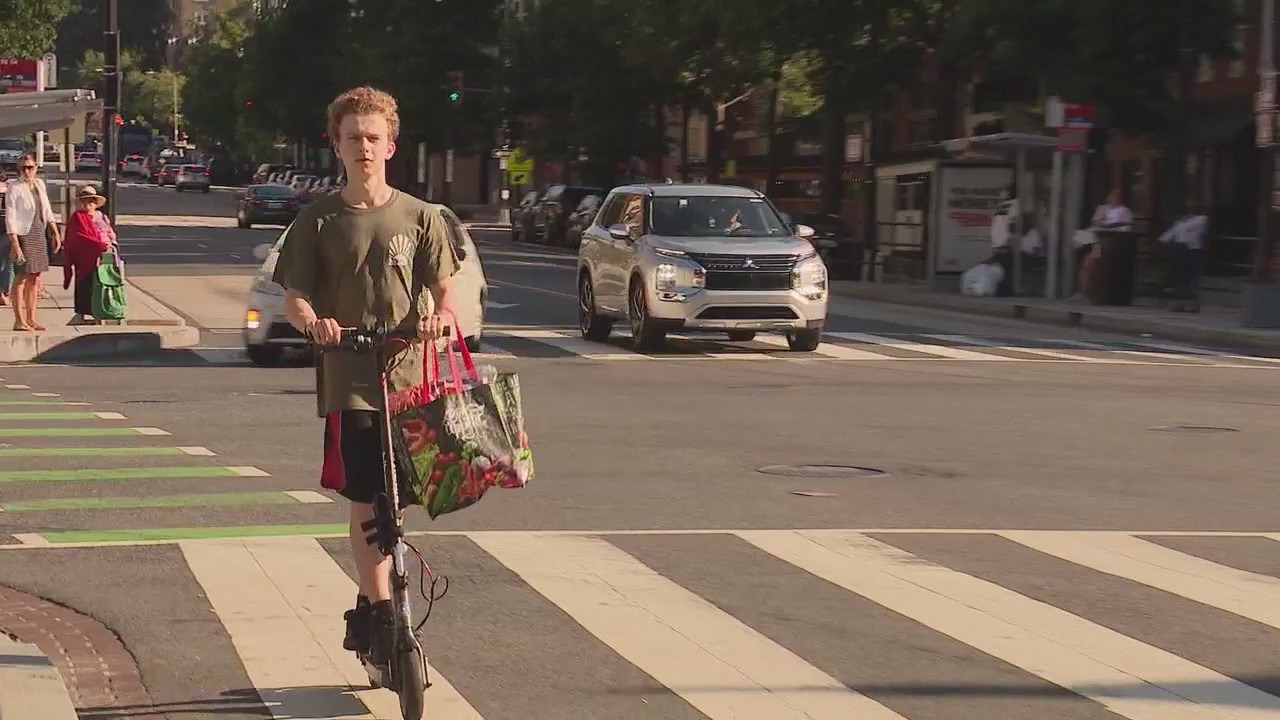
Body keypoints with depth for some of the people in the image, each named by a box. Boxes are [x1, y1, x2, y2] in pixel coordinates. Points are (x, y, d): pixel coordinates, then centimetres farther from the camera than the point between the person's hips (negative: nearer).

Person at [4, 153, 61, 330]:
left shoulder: (39, 184, 8)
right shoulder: (14, 188, -11)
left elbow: (47, 211, 18)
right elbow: (10, 218, -14)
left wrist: (56, 233, 14)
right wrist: (15, 244, -20)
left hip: (39, 234, 7)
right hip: (23, 234, -7)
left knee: (35, 278, 8)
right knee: (21, 277, -4)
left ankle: (31, 319, 15)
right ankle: (19, 321, 0)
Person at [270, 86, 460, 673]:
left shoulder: (419, 217, 7)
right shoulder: (319, 220, 5)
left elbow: (444, 289, 6)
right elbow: (294, 297, 3)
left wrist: (438, 315, -18)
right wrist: (313, 321, -20)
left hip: (407, 377, 1)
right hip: (346, 382, -1)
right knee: (366, 504, -7)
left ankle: (366, 611, 23)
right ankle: (382, 614, -2)